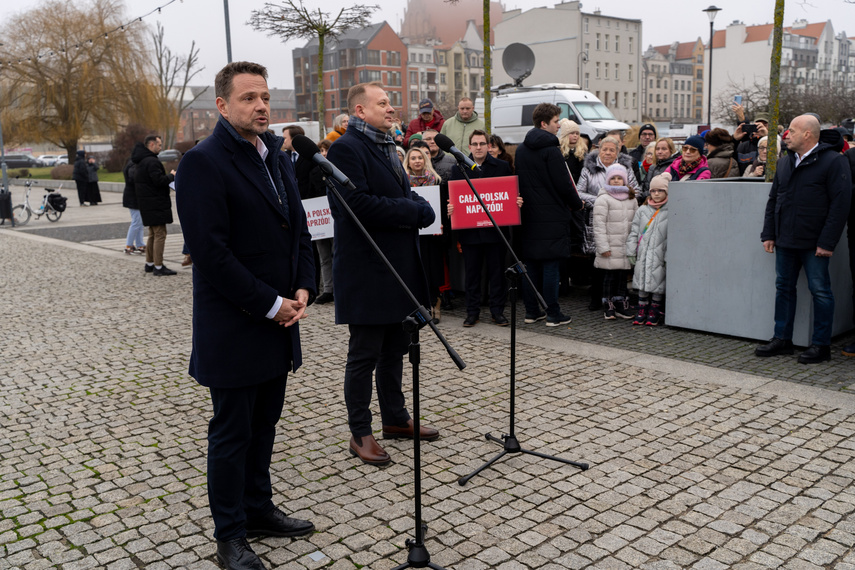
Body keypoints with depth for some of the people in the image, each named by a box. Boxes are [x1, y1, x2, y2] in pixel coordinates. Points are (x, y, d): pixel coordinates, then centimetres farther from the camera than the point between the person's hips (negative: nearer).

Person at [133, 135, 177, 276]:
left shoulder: (141, 161, 16)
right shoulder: (151, 161, -18)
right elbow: (159, 180, -24)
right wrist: (171, 176, -8)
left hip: (147, 204, 11)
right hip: (155, 204, -11)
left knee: (153, 234, 18)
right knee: (160, 234, -8)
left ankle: (149, 264, 24)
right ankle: (158, 267, -8)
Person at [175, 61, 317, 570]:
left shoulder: (278, 157, 12)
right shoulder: (204, 162, -13)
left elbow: (298, 228, 16)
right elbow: (212, 251, -19)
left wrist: (302, 289, 0)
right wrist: (270, 305, -17)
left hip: (279, 321, 7)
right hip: (234, 327, -7)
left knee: (264, 423, 19)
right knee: (232, 432, 6)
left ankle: (259, 509, 36)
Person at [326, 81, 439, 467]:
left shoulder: (385, 147, 18)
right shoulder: (346, 148, -13)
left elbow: (403, 196, 23)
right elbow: (357, 203, -24)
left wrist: (419, 207, 0)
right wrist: (411, 211, -17)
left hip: (397, 266, 9)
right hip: (367, 271, -9)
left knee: (395, 348, 17)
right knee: (365, 355, 0)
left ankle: (395, 418, 31)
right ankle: (360, 434, 13)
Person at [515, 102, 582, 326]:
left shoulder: (521, 149, 10)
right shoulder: (551, 150, -13)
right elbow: (563, 184, -13)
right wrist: (577, 204, 2)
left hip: (529, 215, 7)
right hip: (552, 215, -7)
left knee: (531, 265, 10)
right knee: (551, 265, -2)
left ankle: (531, 311, 16)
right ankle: (553, 314, 2)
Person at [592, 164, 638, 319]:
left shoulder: (632, 199, 12)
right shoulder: (603, 199, -6)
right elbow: (599, 225, -10)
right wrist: (603, 247, -14)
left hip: (626, 248, 5)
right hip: (610, 249, -5)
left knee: (623, 276, 10)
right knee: (609, 276, 0)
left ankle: (621, 304, 21)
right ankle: (608, 306, 10)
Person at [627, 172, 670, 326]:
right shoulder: (642, 210, 10)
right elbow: (634, 231, 11)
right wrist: (631, 251, 6)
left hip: (659, 255, -3)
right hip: (643, 254, 3)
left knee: (657, 282, 0)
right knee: (642, 280, 6)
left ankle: (655, 312, 14)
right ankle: (642, 310, 16)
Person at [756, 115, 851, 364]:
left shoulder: (833, 161, -8)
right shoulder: (784, 163, 13)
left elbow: (840, 204, -12)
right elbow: (773, 200, 17)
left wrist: (827, 242, -16)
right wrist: (768, 234, 9)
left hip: (814, 243, -7)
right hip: (785, 241, 7)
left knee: (820, 291, 1)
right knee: (784, 288, 11)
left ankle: (821, 345, 9)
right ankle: (782, 339, 20)